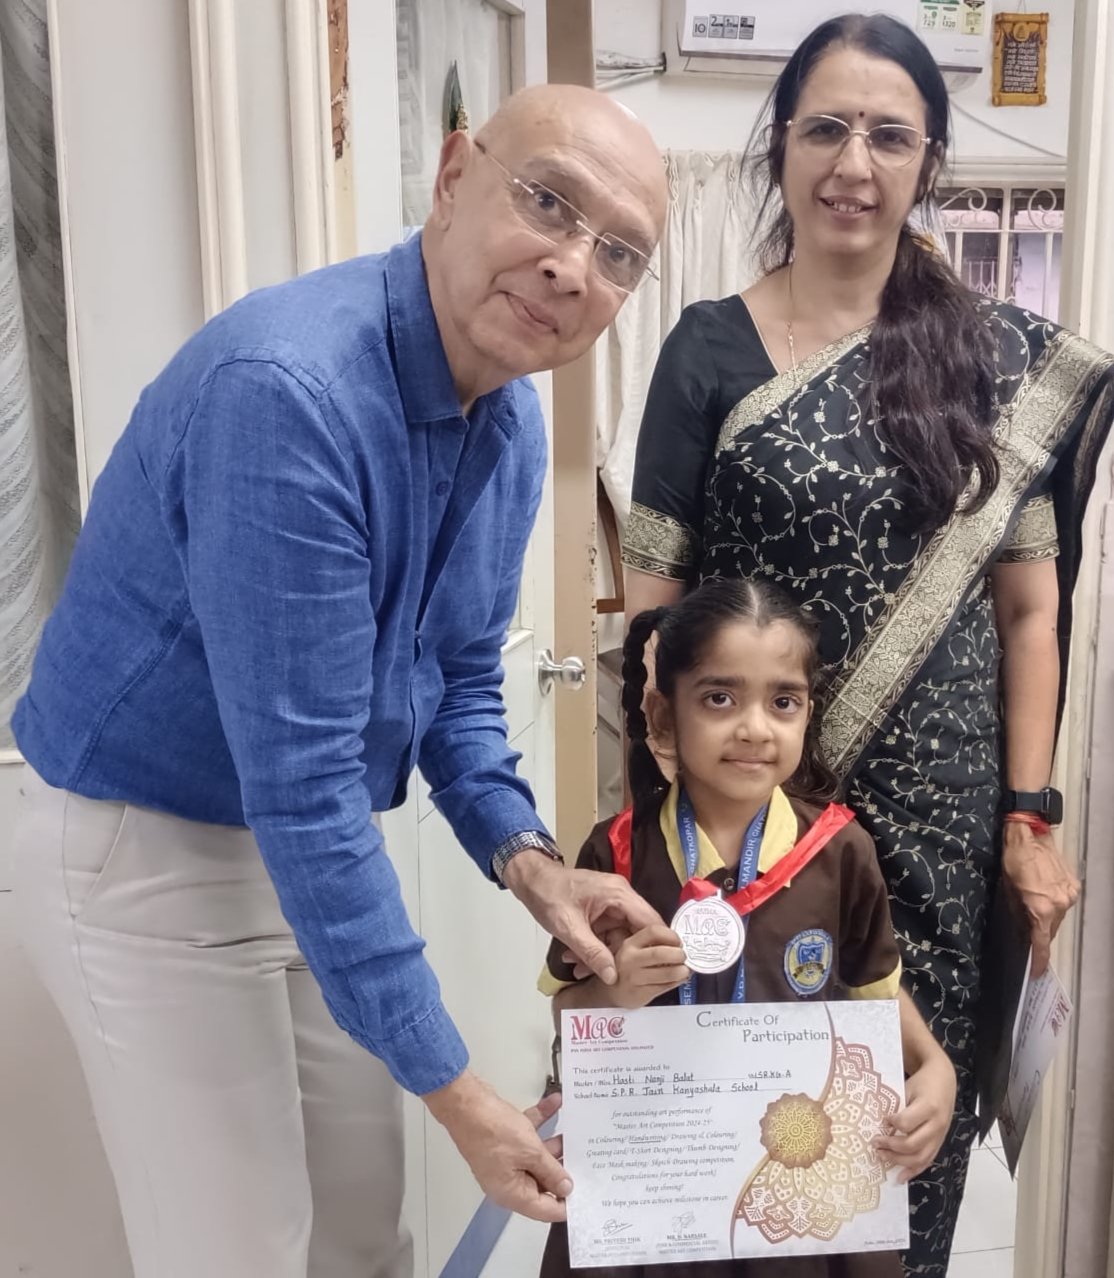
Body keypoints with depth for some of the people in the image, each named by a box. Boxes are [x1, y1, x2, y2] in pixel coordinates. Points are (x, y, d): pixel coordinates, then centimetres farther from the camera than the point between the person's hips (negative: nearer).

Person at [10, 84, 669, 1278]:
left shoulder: (515, 423, -3)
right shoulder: (286, 390, -30)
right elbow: (301, 784, -30)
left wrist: (524, 856, -9)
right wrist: (452, 1086, -24)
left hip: (311, 847, 7)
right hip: (145, 851, -7)